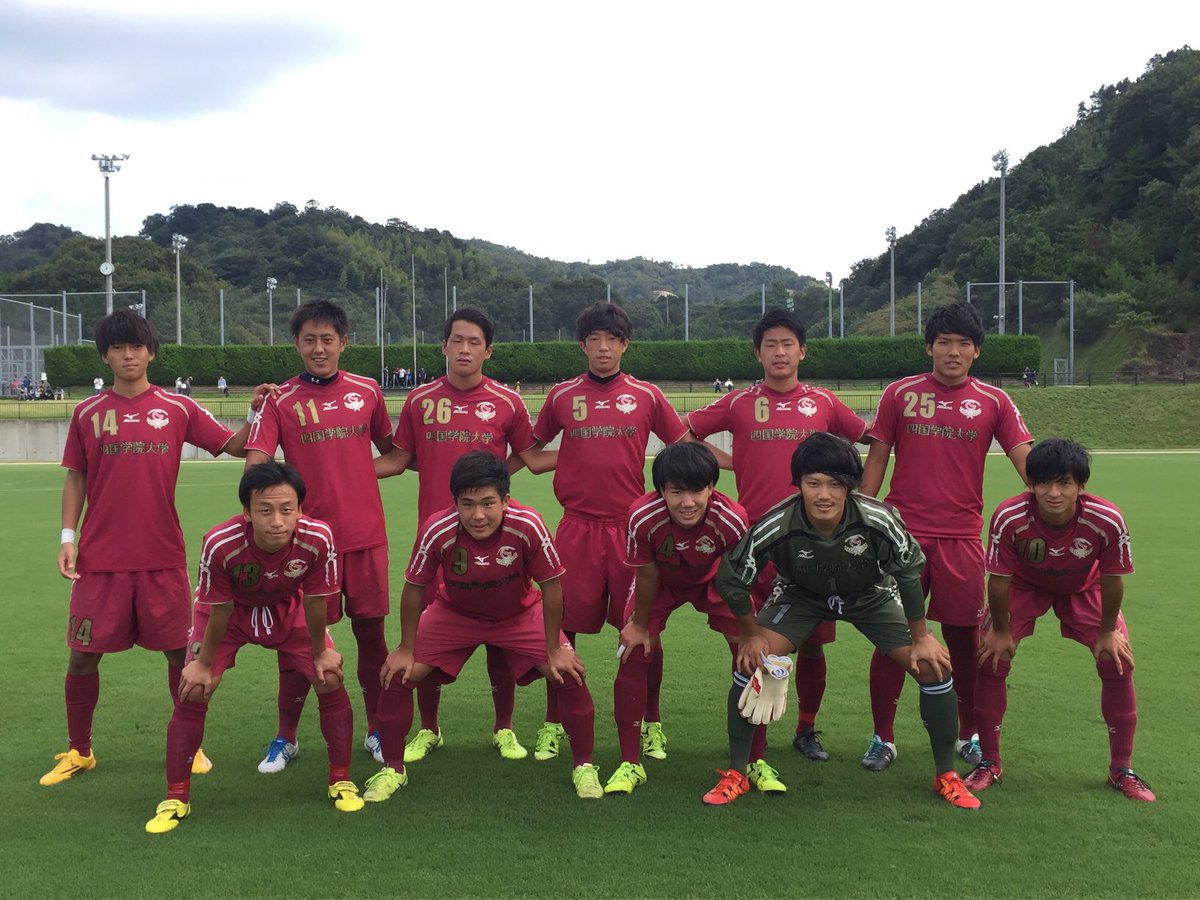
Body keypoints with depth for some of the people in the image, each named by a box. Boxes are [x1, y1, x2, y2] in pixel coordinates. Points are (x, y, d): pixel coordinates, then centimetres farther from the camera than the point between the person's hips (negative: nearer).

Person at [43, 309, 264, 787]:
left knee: (180, 652, 4)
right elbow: (75, 478, 9)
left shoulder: (178, 408, 3)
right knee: (82, 657, 5)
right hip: (100, 559, 1)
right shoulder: (87, 412, 5)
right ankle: (78, 751, 24)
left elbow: (234, 445, 2)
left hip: (163, 557, 0)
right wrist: (67, 538, 1)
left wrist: (255, 413, -15)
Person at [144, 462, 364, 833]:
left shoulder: (318, 538, -36)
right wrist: (204, 664, -9)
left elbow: (315, 601, -18)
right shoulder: (220, 544, -39)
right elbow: (219, 610, -22)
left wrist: (321, 652, -5)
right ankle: (176, 799, 6)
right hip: (231, 611, -1)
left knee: (331, 681, -9)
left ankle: (341, 782, 11)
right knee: (193, 690, -12)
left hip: (289, 611, 1)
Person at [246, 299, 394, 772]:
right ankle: (285, 738, 21)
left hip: (366, 535, 2)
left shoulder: (367, 391, 6)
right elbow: (255, 464, -10)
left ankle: (376, 732, 23)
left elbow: (389, 448, 21)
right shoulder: (281, 400, -1)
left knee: (371, 631, 7)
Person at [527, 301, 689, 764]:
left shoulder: (646, 396, 5)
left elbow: (684, 446, 12)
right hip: (577, 528, 0)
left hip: (632, 526, 0)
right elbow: (532, 447, 19)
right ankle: (553, 725, 18)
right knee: (563, 626, 3)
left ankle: (651, 725, 20)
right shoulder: (562, 395, 7)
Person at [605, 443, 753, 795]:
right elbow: (647, 576, -20)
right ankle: (630, 764, 7)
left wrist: (745, 632, -8)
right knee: (632, 657, -9)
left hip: (712, 579, 0)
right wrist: (640, 625, -6)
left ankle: (756, 762, 10)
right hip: (661, 581, 0)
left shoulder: (731, 519, -38)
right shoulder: (642, 517, -38)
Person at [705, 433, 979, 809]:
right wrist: (751, 634, -10)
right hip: (801, 596, 0)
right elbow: (731, 577, -18)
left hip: (871, 596, 1)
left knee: (934, 666, -13)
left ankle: (946, 776, 10)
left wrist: (921, 638, -10)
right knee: (752, 661, -21)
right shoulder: (776, 525, -34)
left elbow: (909, 572, -15)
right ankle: (735, 775, -3)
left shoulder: (878, 519, -33)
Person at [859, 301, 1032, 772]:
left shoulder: (993, 402, 5)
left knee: (964, 640, 8)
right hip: (903, 534, -1)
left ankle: (970, 734, 27)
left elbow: (1026, 461, 1)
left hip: (962, 538, 1)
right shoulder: (900, 394, 4)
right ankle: (882, 738, 15)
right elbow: (876, 458, 7)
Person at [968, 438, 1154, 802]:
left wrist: (1107, 632, -8)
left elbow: (1112, 580, -19)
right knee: (991, 659, -11)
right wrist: (1001, 631, -12)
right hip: (1024, 585, -1)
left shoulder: (1107, 521, -36)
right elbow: (998, 580, -23)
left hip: (1084, 588, 1)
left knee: (1118, 662, -6)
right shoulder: (1009, 517, -38)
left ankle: (1121, 770, 15)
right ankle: (990, 763, 9)